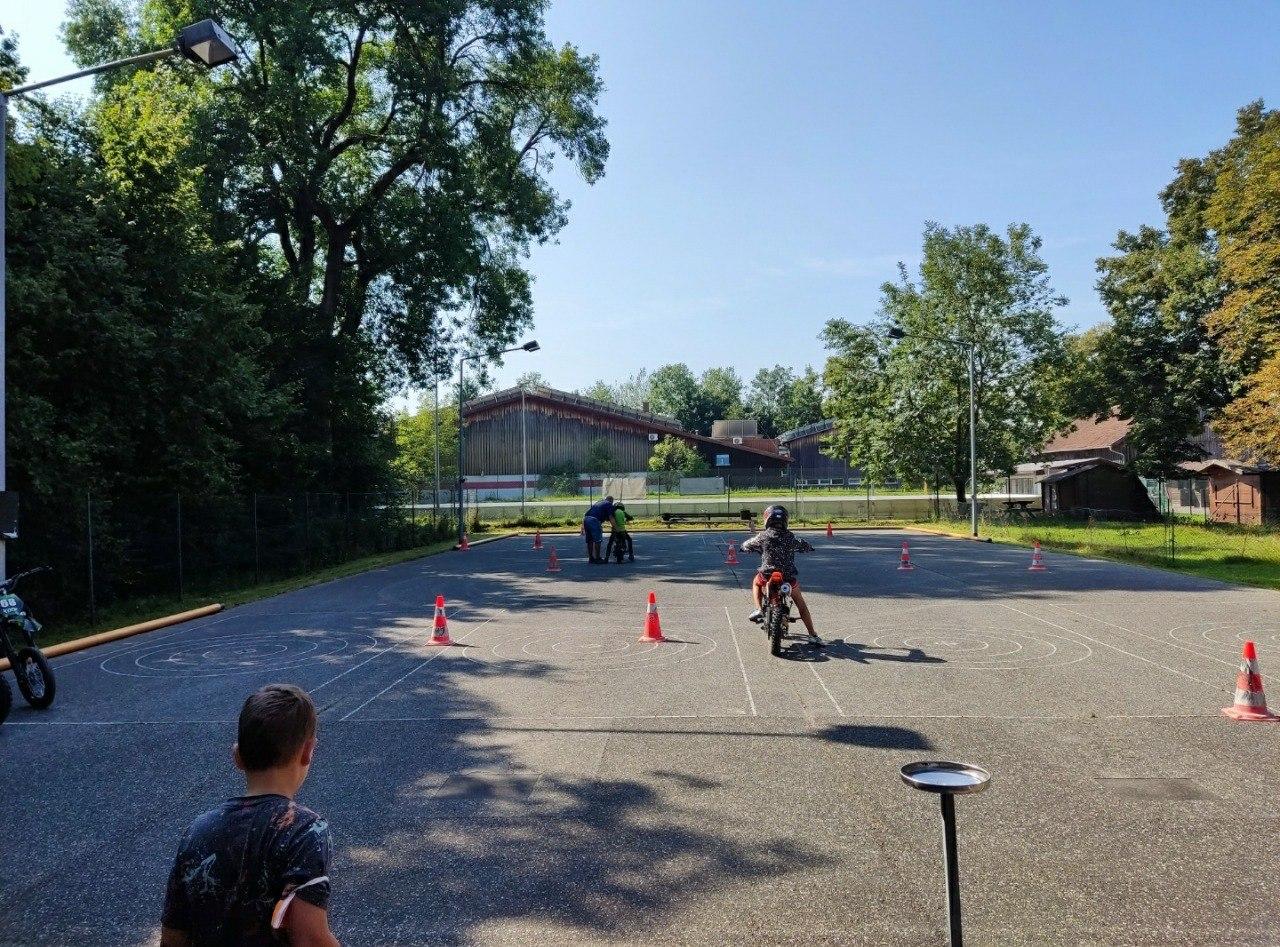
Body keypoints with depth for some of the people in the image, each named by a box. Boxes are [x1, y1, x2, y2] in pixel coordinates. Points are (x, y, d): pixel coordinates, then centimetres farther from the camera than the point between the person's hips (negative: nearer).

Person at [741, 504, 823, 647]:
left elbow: (746, 546, 7)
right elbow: (806, 547, 11)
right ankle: (813, 636, 13)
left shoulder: (763, 536, -4)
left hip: (767, 575, -1)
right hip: (789, 577, 1)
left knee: (756, 583, 34)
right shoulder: (791, 537, -1)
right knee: (801, 604, 18)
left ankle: (759, 610, 12)